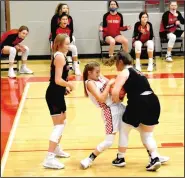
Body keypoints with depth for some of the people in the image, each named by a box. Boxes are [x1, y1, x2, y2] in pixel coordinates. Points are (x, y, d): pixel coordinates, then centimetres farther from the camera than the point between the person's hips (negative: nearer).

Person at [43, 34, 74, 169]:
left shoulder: (60, 56, 13)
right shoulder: (60, 56, -18)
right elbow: (58, 80, -24)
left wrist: (65, 88, 7)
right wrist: (70, 85, -9)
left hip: (57, 94, 11)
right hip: (54, 95, -11)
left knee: (63, 122, 26)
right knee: (59, 125, -10)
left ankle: (56, 149, 42)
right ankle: (49, 159, -11)